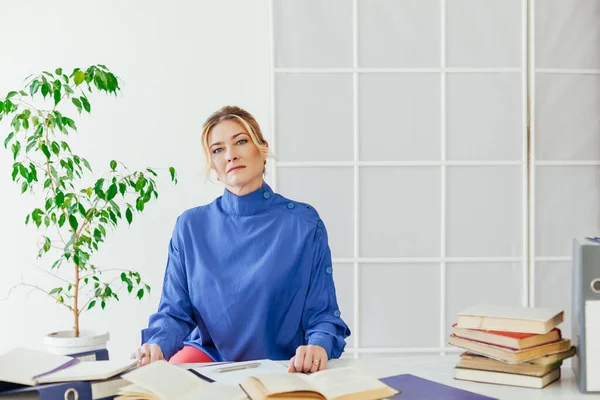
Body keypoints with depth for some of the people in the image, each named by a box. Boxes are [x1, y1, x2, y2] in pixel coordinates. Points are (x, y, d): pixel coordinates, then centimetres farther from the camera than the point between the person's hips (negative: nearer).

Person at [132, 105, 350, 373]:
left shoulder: (303, 223, -3)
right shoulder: (190, 226, 3)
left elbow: (322, 315, -3)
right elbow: (175, 312, 3)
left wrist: (318, 346, -27)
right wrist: (157, 345, -20)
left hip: (282, 366, -1)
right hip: (209, 357, 1)